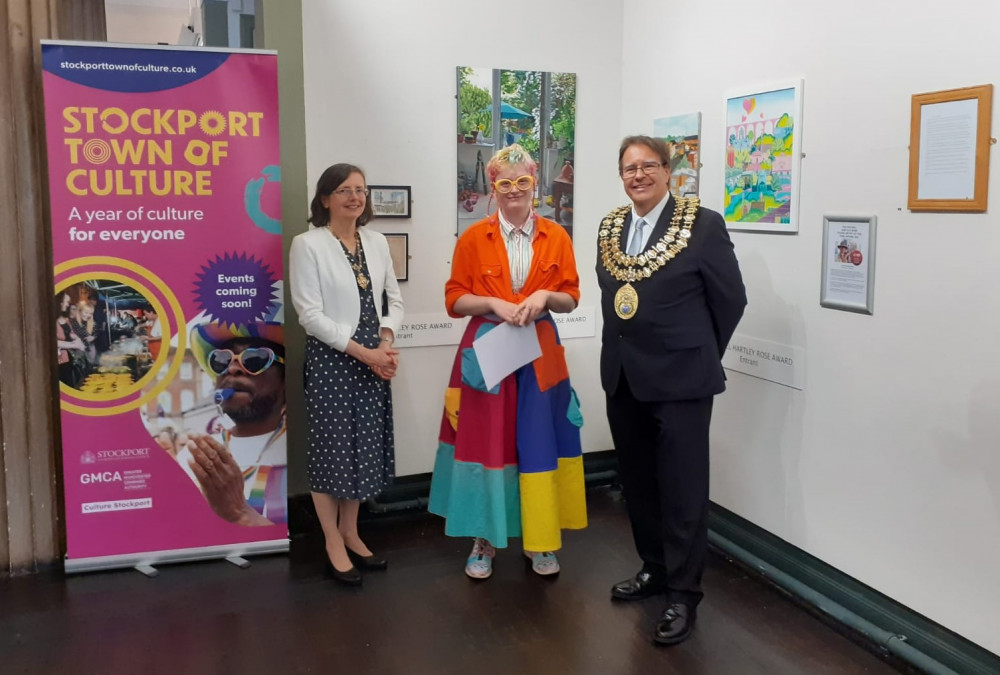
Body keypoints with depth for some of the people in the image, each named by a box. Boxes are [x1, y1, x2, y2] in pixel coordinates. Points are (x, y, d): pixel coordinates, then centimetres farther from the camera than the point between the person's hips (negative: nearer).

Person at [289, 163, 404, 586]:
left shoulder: (377, 242, 8)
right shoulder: (308, 245, -8)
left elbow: (394, 299, 12)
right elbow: (309, 313, -14)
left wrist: (386, 343, -6)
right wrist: (361, 351, -16)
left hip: (374, 359, 6)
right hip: (330, 360, -5)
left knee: (364, 447, 11)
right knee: (331, 449, 3)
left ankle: (350, 535, 28)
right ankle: (334, 547, 17)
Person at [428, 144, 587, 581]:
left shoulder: (556, 237, 5)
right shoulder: (473, 238, 0)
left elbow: (571, 299, 6)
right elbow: (454, 300, 0)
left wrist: (544, 296, -14)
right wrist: (494, 303, -16)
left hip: (540, 355, 1)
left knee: (539, 443, 4)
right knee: (486, 442, 1)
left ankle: (541, 541, 18)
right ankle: (484, 540, 15)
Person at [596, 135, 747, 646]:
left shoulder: (703, 225, -9)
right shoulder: (609, 228, 8)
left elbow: (730, 298, -4)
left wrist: (699, 355, 4)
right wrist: (626, 348, 13)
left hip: (679, 378, -6)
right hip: (622, 376, 6)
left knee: (682, 489, 2)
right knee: (637, 483, 17)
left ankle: (683, 593, 16)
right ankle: (653, 568, 35)